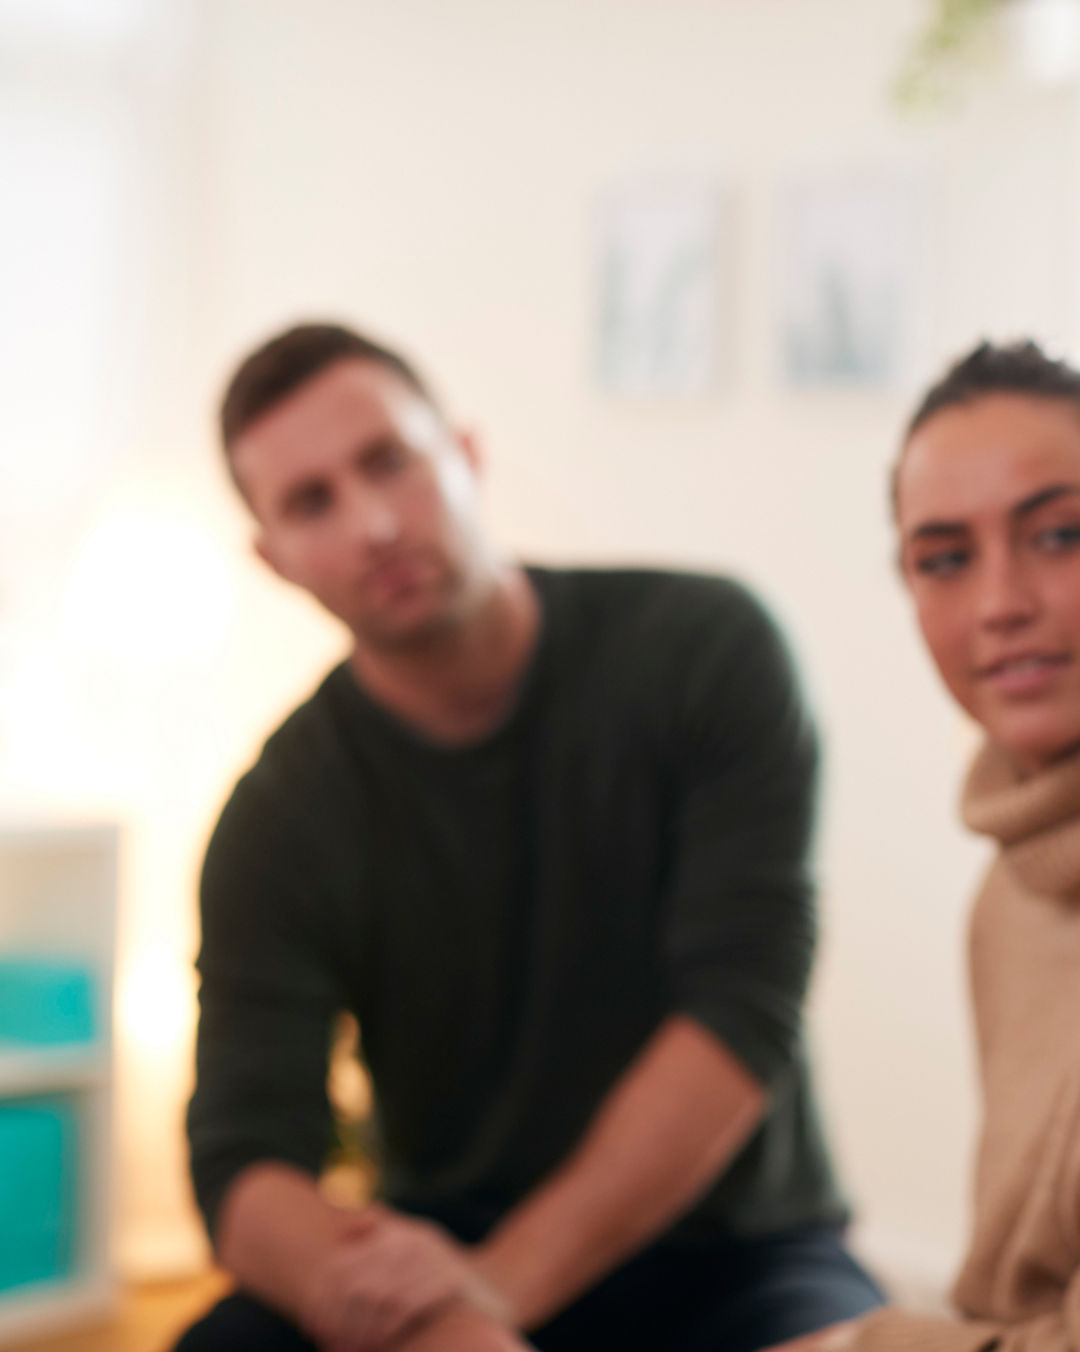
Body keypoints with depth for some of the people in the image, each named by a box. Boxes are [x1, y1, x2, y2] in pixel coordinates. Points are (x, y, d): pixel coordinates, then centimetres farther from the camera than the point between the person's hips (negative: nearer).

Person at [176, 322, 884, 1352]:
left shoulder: (706, 650, -10)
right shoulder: (280, 823, -6)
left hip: (729, 1262, -1)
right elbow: (243, 1166, -14)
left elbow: (746, 1010, -17)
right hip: (454, 1252, 2)